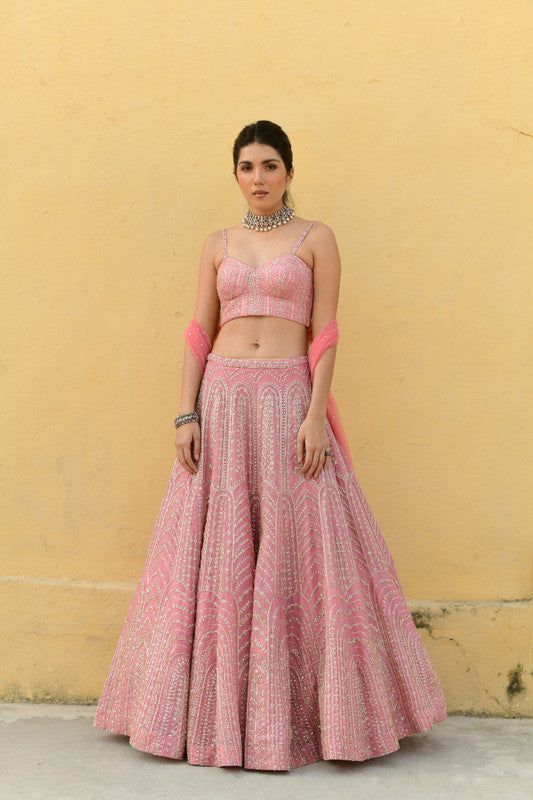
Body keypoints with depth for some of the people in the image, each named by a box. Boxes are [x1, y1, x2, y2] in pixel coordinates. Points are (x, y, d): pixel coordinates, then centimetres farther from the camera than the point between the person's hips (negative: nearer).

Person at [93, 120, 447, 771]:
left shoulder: (315, 238, 5)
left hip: (289, 401, -2)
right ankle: (217, 707, 15)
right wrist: (187, 415, -1)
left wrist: (317, 414, -12)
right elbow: (199, 335, 9)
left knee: (297, 549, -2)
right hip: (223, 402, 3)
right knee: (218, 553, 4)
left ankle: (313, 706, 11)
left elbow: (325, 334, -2)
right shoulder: (218, 245, 13)